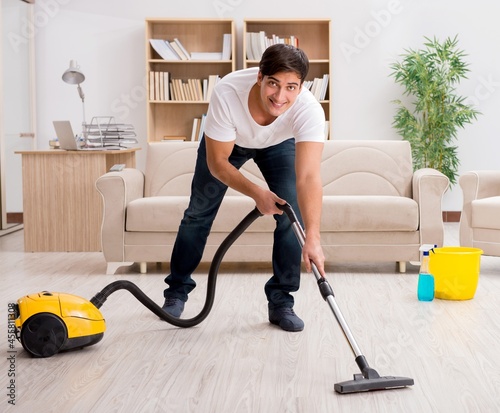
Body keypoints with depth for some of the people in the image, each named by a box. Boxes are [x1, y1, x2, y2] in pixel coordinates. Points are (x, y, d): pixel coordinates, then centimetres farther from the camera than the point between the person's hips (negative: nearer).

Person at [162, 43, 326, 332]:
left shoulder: (309, 110, -42)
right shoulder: (227, 93, -42)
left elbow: (308, 177, -51)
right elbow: (217, 163, -29)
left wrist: (313, 237, -61)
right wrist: (256, 193, -40)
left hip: (279, 144, 0)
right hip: (227, 141, 0)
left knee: (293, 213, -15)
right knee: (199, 212, 5)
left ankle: (281, 301, 0)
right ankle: (177, 291, 24)